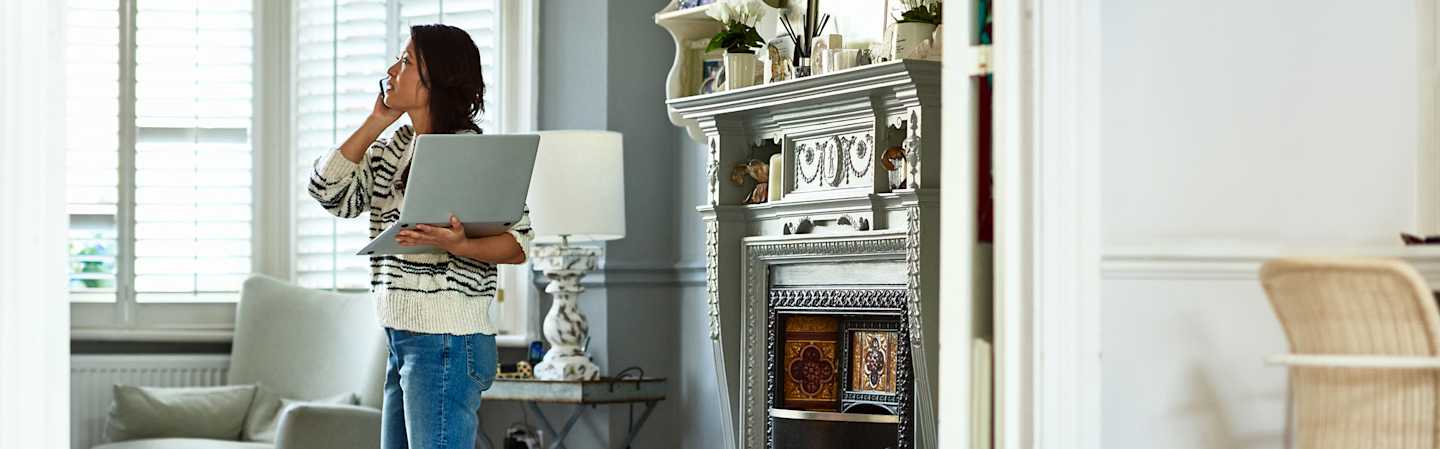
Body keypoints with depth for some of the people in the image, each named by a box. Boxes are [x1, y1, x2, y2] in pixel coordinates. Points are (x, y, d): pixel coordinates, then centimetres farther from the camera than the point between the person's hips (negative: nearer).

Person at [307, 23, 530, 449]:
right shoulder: (395, 148, 14)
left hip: (447, 344, -9)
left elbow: (518, 244, -12)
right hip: (403, 341, 9)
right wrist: (375, 122, 7)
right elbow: (330, 191, 7)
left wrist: (457, 245, -30)